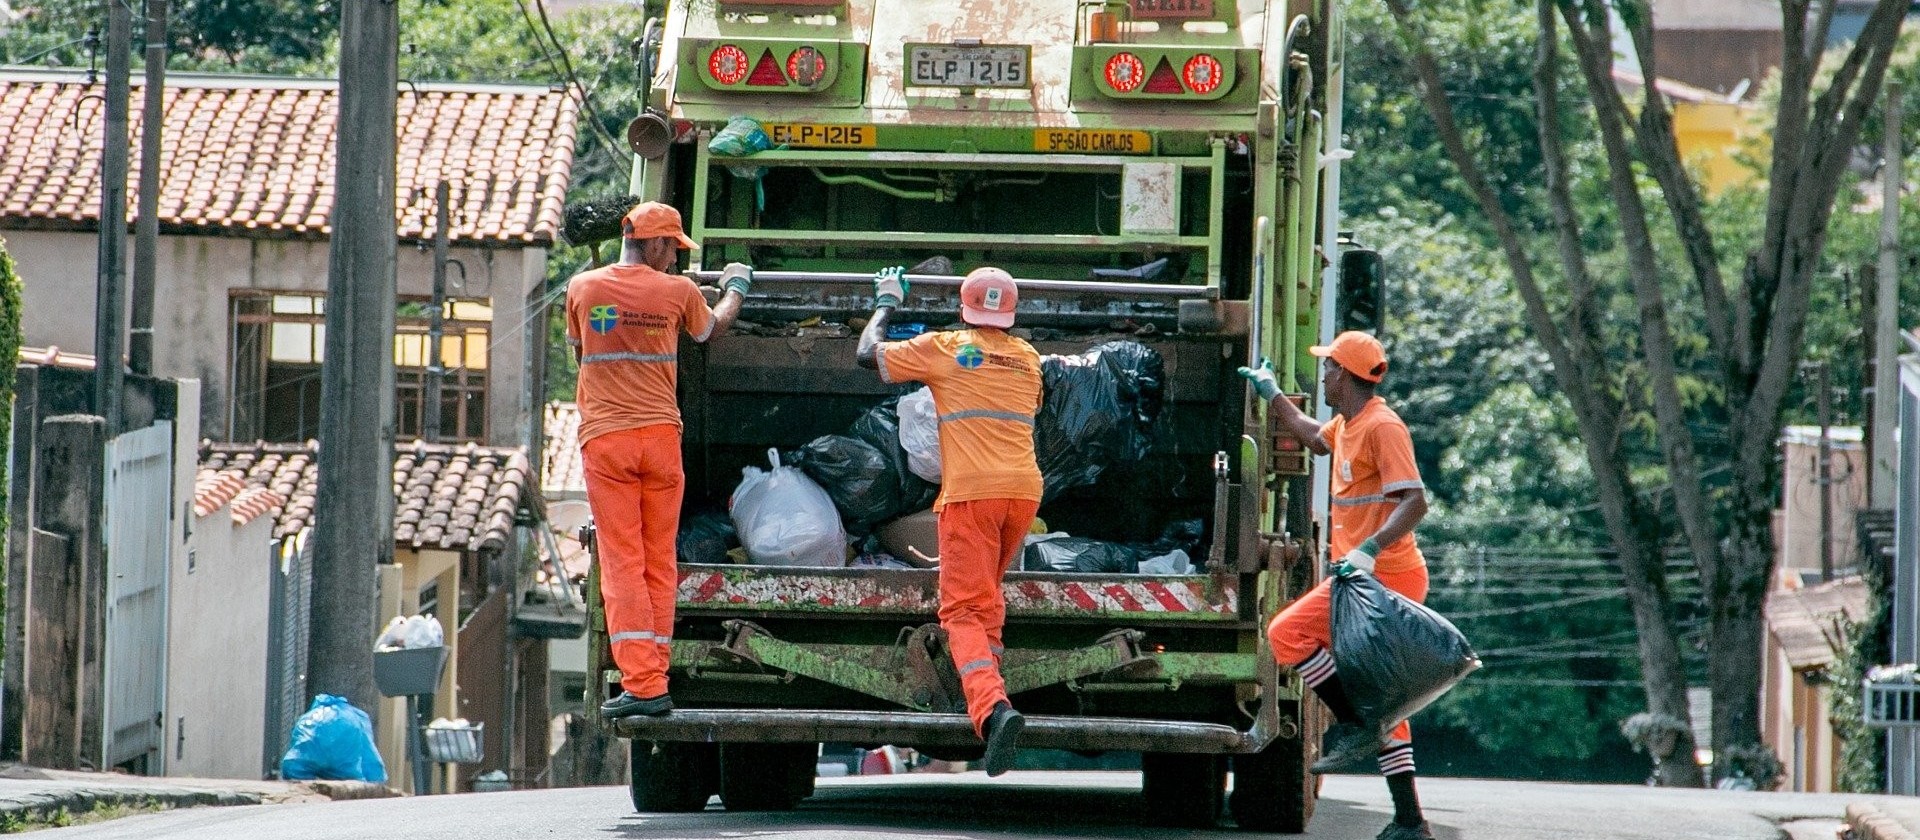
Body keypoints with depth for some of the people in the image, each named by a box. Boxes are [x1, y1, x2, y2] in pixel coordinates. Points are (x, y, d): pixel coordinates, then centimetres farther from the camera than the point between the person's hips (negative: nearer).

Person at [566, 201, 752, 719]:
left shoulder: (582, 288, 1)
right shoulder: (677, 291, -1)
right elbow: (713, 328, 21)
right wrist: (736, 289, 41)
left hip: (604, 440, -1)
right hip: (661, 435, 1)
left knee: (622, 564, -4)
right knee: (660, 564, 9)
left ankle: (641, 683, -14)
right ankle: (654, 682, 10)